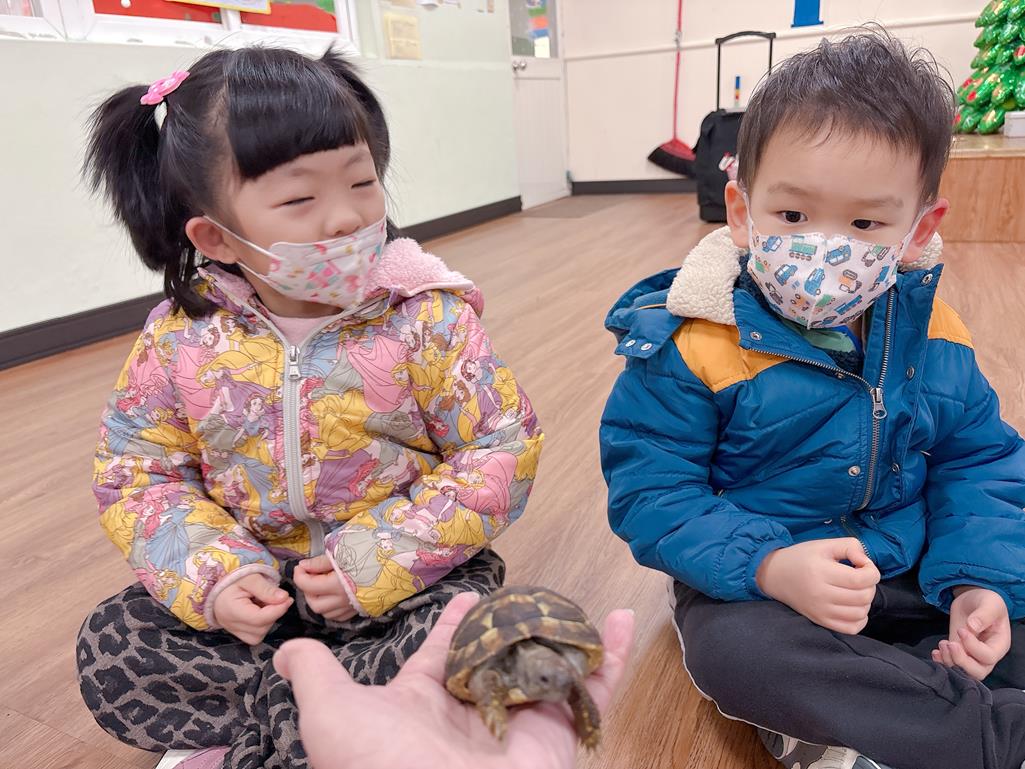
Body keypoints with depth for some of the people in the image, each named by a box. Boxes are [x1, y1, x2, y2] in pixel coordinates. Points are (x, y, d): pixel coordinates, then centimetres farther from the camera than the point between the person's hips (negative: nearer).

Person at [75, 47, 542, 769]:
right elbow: (138, 469, 0)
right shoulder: (180, 338, -8)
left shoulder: (426, 317, -17)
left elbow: (503, 451, -16)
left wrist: (375, 564, -20)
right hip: (256, 587, 3)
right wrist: (210, 578, -16)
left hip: (403, 579, -2)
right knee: (110, 647, -6)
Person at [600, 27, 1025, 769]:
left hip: (912, 577, 5)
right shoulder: (693, 347, -20)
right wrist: (769, 566, -32)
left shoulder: (937, 340, -4)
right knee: (733, 649, -34)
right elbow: (651, 491, -19)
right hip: (755, 588, -4)